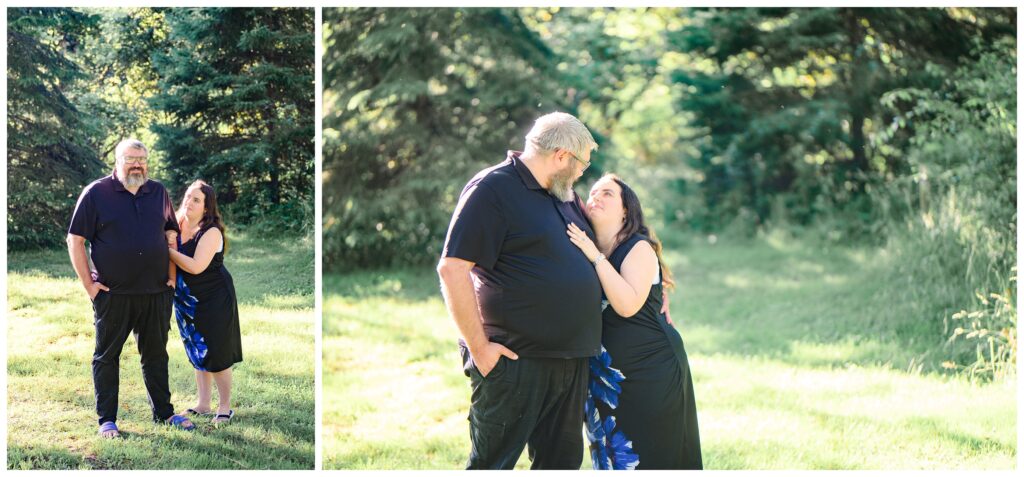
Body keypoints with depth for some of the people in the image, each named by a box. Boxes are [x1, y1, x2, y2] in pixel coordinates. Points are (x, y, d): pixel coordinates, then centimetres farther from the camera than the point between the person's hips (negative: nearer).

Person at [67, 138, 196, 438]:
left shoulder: (158, 192, 9)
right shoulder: (96, 193, -4)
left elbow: (171, 233, 17)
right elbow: (75, 240, -4)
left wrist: (171, 276, 8)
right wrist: (89, 285, -8)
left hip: (156, 293, 4)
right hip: (113, 294, -4)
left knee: (156, 354, 13)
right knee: (107, 356, 4)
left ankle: (164, 412, 24)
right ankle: (107, 420, 12)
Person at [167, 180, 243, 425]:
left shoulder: (211, 232, -17)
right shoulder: (178, 228, 3)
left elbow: (196, 266, -24)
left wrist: (168, 250, -19)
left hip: (215, 300, -7)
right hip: (188, 301, 7)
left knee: (216, 355, -2)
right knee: (197, 353, 14)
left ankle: (225, 406, 10)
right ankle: (203, 404, 24)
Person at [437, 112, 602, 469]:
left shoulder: (565, 196, 16)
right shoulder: (492, 188, -10)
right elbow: (452, 268, -17)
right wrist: (479, 347, -18)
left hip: (571, 359, 8)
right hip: (516, 360, -8)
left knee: (562, 460, 14)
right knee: (492, 464, -1)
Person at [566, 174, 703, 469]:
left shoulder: (639, 248, -10)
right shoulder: (585, 249, 10)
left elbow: (628, 305, -23)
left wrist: (596, 257, -23)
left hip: (652, 370, -6)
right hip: (606, 377, 6)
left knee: (651, 459, 0)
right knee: (613, 457, 12)